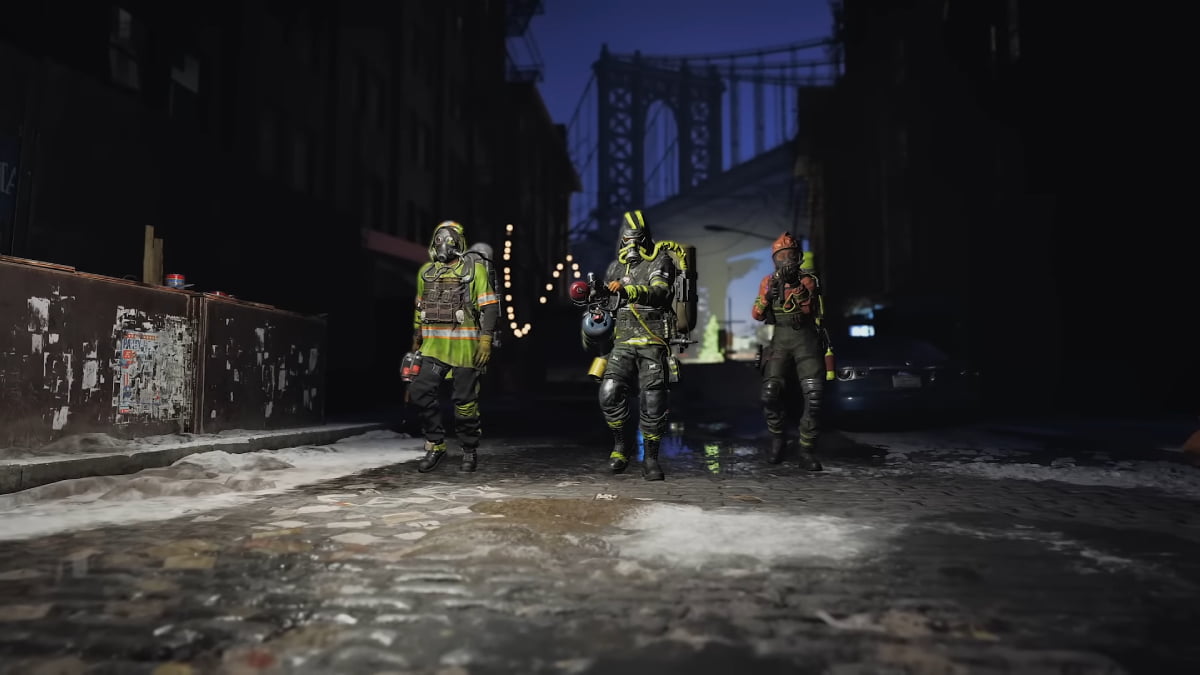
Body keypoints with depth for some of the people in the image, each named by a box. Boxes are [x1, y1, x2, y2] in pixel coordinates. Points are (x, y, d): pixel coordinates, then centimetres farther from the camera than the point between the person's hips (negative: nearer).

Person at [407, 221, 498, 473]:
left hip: (464, 345, -4)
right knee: (421, 392, -7)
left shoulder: (474, 268, -2)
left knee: (465, 400, 1)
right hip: (434, 346, 5)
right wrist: (416, 339, 24)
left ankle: (469, 450, 17)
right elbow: (420, 308, 24)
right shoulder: (426, 272, 13)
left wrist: (486, 341, -15)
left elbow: (490, 307, -7)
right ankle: (435, 445, 8)